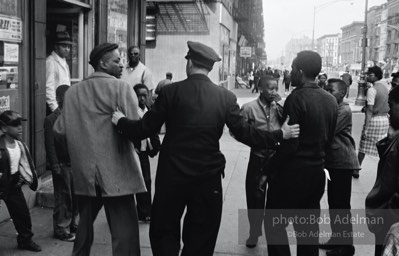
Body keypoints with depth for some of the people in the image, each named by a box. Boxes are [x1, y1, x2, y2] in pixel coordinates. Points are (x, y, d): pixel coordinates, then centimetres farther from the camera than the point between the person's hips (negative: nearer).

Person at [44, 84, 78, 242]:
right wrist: (55, 167, -12)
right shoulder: (51, 119, -6)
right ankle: (62, 230, 16)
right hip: (62, 165, -5)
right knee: (63, 199, 4)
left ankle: (73, 225, 28)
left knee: (76, 198, 12)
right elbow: (50, 146, -9)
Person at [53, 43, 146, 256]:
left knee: (85, 224, 23)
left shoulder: (72, 92, 8)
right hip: (115, 174, -6)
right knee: (125, 233, -1)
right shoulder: (121, 88, -8)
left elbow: (59, 131, 6)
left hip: (83, 174, 6)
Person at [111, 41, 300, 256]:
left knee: (163, 231, 15)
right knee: (201, 238, 16)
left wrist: (120, 121, 12)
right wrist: (280, 135, 7)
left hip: (171, 176, -1)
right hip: (208, 178, 2)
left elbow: (145, 129, -7)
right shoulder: (226, 97, -5)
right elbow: (244, 133, -5)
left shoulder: (171, 91, -8)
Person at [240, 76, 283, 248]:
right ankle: (254, 233, 27)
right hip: (258, 158, -2)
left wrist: (280, 105, -15)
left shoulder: (279, 107, 1)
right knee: (255, 197, 7)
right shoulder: (249, 108, -8)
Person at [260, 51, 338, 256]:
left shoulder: (296, 98, -17)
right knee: (308, 227, 17)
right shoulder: (331, 100, 5)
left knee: (275, 224, 5)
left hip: (292, 172, -7)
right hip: (317, 172, 7)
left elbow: (289, 144, -20)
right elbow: (329, 138, 12)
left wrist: (268, 171, -13)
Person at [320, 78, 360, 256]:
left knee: (341, 205, -2)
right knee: (333, 203, 16)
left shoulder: (344, 111, -15)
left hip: (343, 163, -9)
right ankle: (336, 238, 29)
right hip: (332, 162, 9)